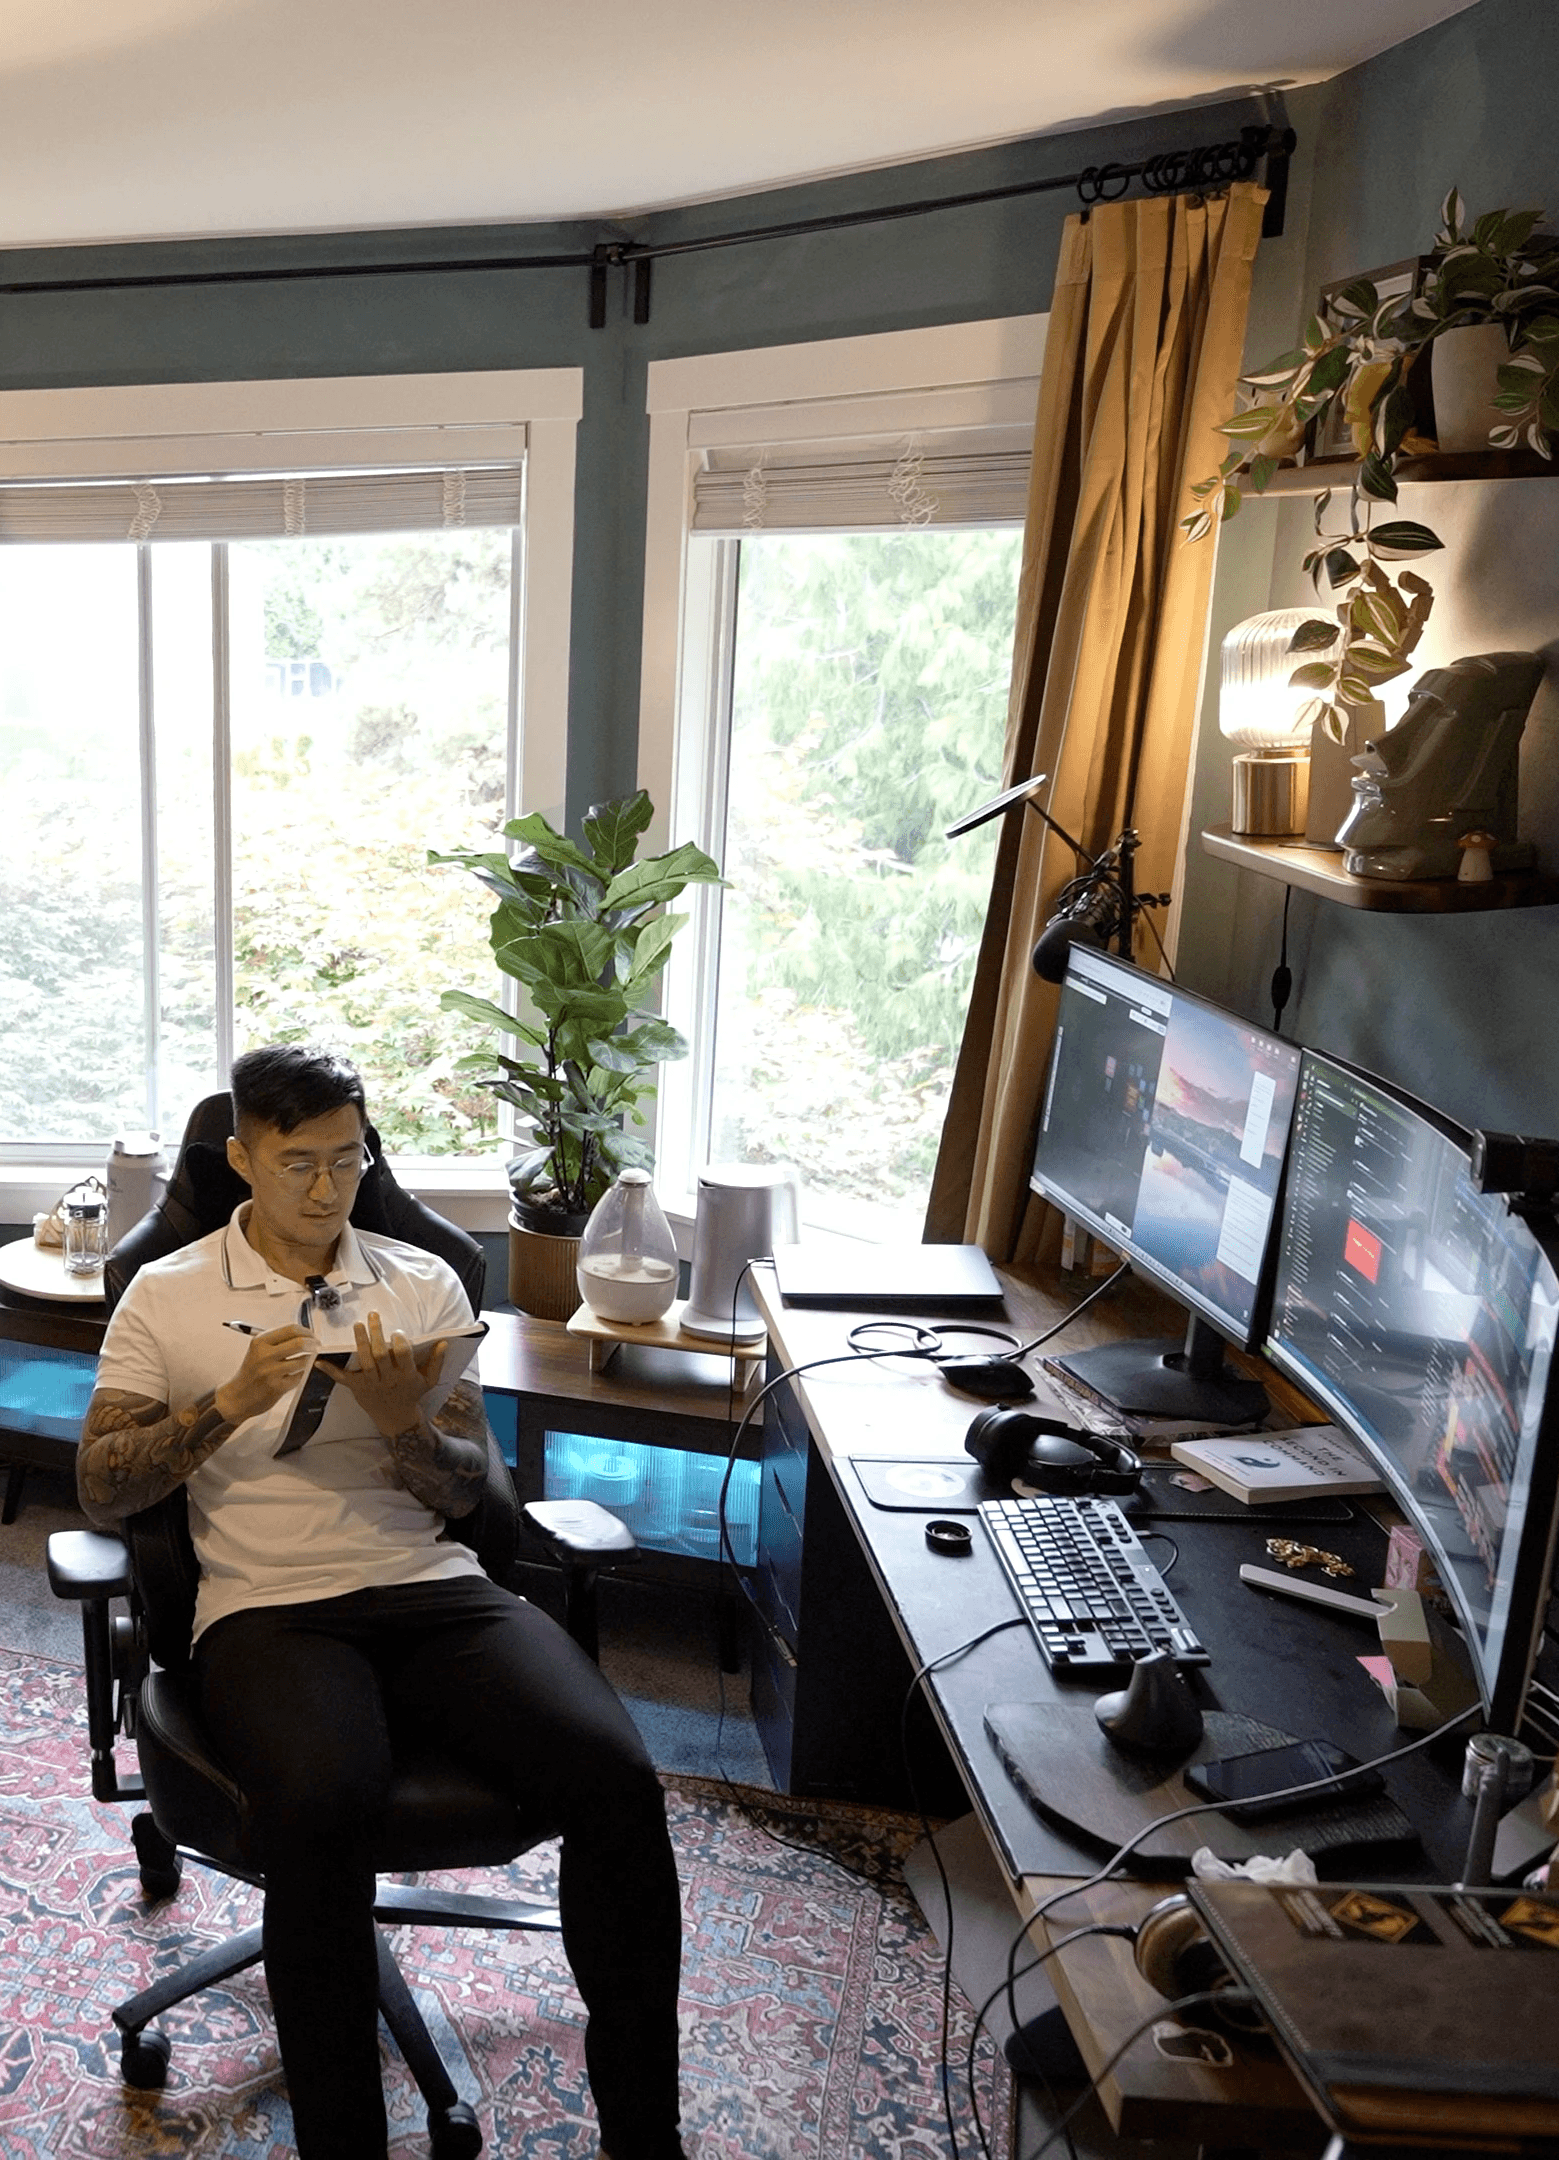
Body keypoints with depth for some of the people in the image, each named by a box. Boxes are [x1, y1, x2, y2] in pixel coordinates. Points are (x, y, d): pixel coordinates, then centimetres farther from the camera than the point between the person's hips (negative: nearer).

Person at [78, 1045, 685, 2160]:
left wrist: (403, 1425, -11)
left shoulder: (424, 1282, 13)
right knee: (322, 1807, -36)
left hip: (433, 1588, 2)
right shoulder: (168, 1296, 9)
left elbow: (464, 1490, 11)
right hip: (268, 1607, -2)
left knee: (616, 1774, -23)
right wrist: (232, 1402, -11)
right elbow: (101, 1491, 4)